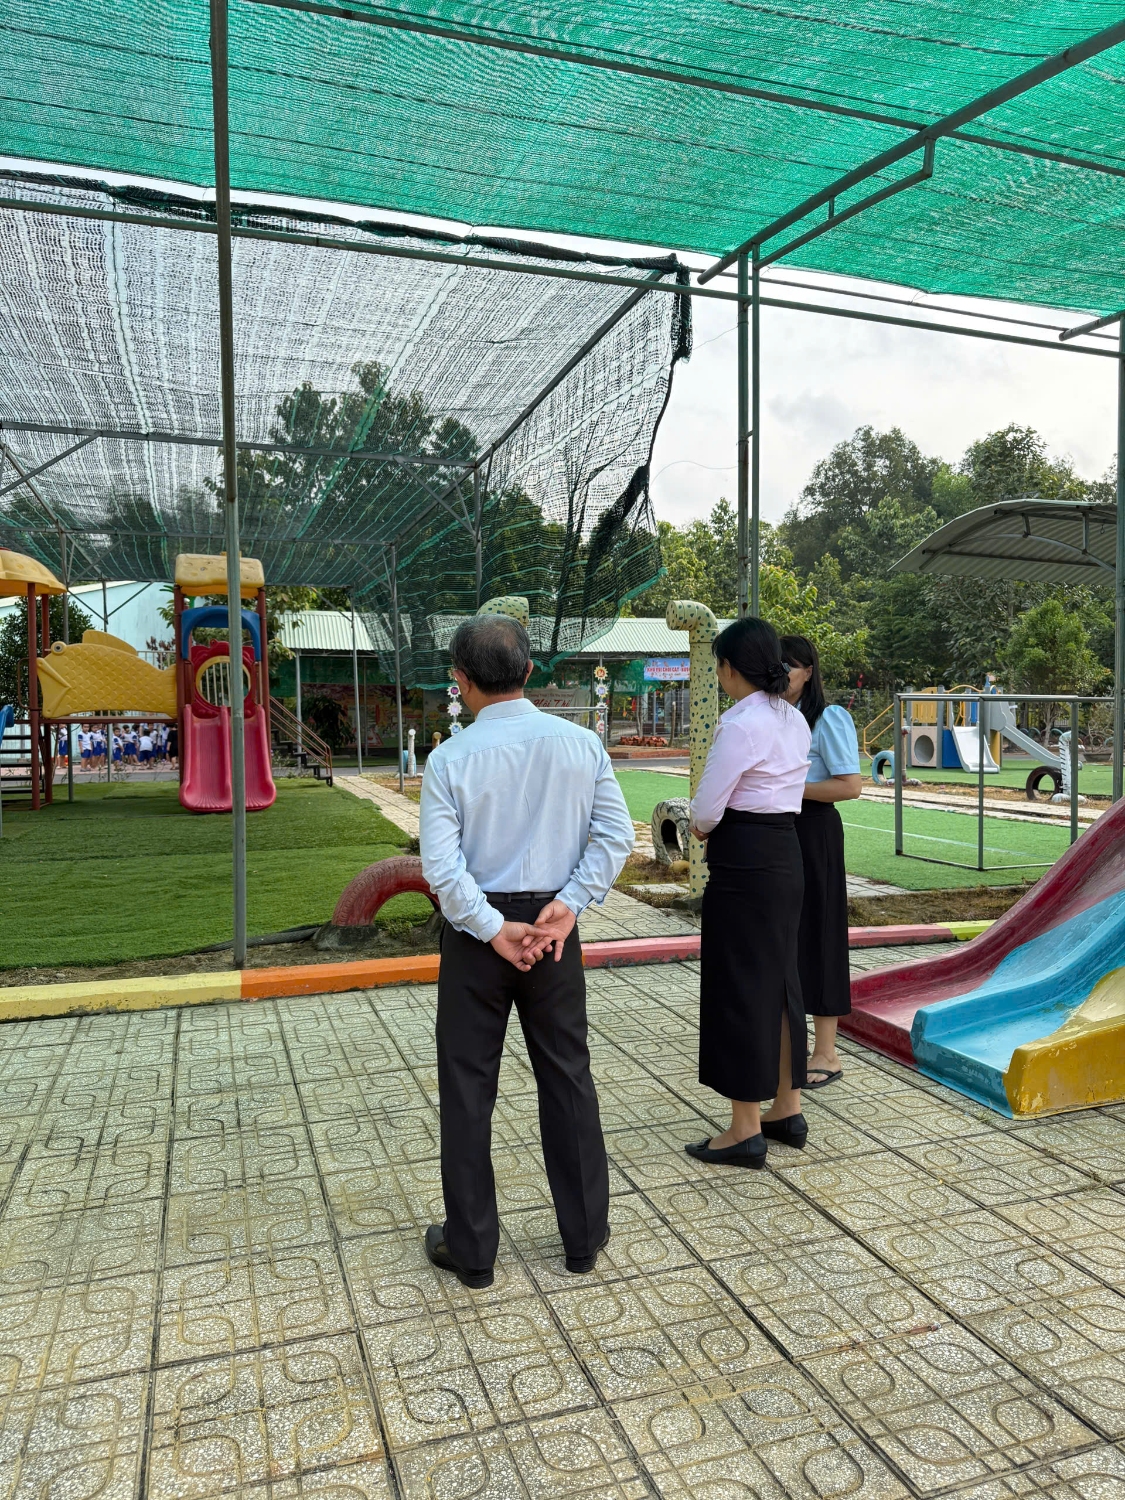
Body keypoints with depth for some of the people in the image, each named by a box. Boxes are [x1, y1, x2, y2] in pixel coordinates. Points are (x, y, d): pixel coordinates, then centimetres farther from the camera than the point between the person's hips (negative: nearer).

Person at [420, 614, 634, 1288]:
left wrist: (493, 929, -11)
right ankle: (585, 1235, 29)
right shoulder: (581, 743, -4)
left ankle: (471, 1249, 25)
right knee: (568, 1078, 16)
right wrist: (567, 904, -8)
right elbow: (616, 835, -7)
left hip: (477, 929, -2)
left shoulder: (450, 758, -11)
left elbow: (442, 865, -17)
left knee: (468, 1087, 11)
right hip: (554, 927, 3)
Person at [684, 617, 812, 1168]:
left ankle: (746, 1130, 11)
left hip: (743, 864, -9)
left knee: (738, 987, 1)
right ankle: (787, 1110, 30)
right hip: (786, 855, 9)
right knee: (779, 979, 17)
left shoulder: (741, 725, -18)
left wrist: (701, 826, 6)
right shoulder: (796, 720, 10)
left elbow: (705, 811, -16)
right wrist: (717, 823, 12)